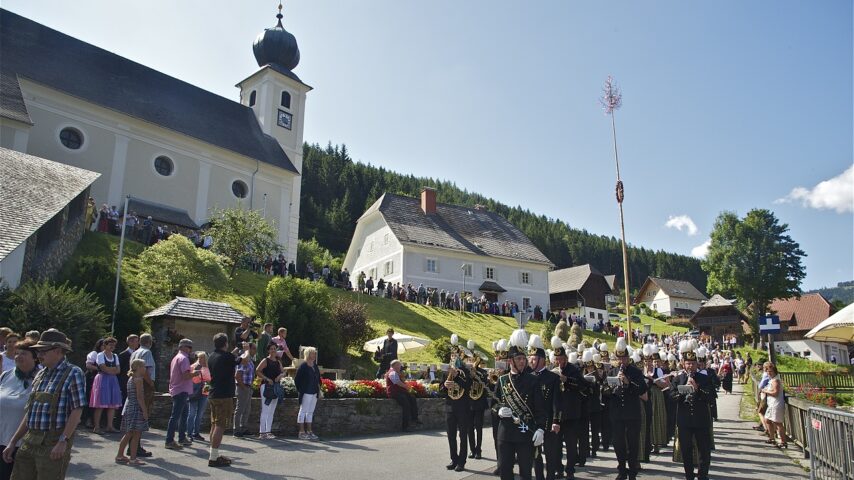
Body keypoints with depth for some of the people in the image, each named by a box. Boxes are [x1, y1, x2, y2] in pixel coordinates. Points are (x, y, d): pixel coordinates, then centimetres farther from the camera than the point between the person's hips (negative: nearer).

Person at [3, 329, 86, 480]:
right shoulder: (40, 374, 13)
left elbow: (77, 411, -12)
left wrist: (63, 441, -18)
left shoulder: (73, 373, -8)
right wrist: (13, 442, 15)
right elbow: (31, 411, 17)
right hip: (29, 440, 6)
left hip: (54, 443, -6)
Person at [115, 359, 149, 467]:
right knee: (136, 434, -5)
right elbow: (139, 396, -18)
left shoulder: (131, 378, 14)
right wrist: (144, 410, -16)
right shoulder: (138, 379, -13)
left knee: (129, 434, 17)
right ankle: (133, 459, -4)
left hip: (129, 407, 10)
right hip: (136, 408, -10)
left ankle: (119, 456, 25)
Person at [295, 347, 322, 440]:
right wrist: (300, 390, -11)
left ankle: (309, 431, 19)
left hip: (314, 393, 8)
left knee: (310, 412, 12)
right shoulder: (303, 366, -10)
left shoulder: (315, 366, 12)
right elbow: (297, 380, -10)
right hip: (306, 393, -8)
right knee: (303, 411, -1)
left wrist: (318, 390, 13)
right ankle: (302, 432, 3)